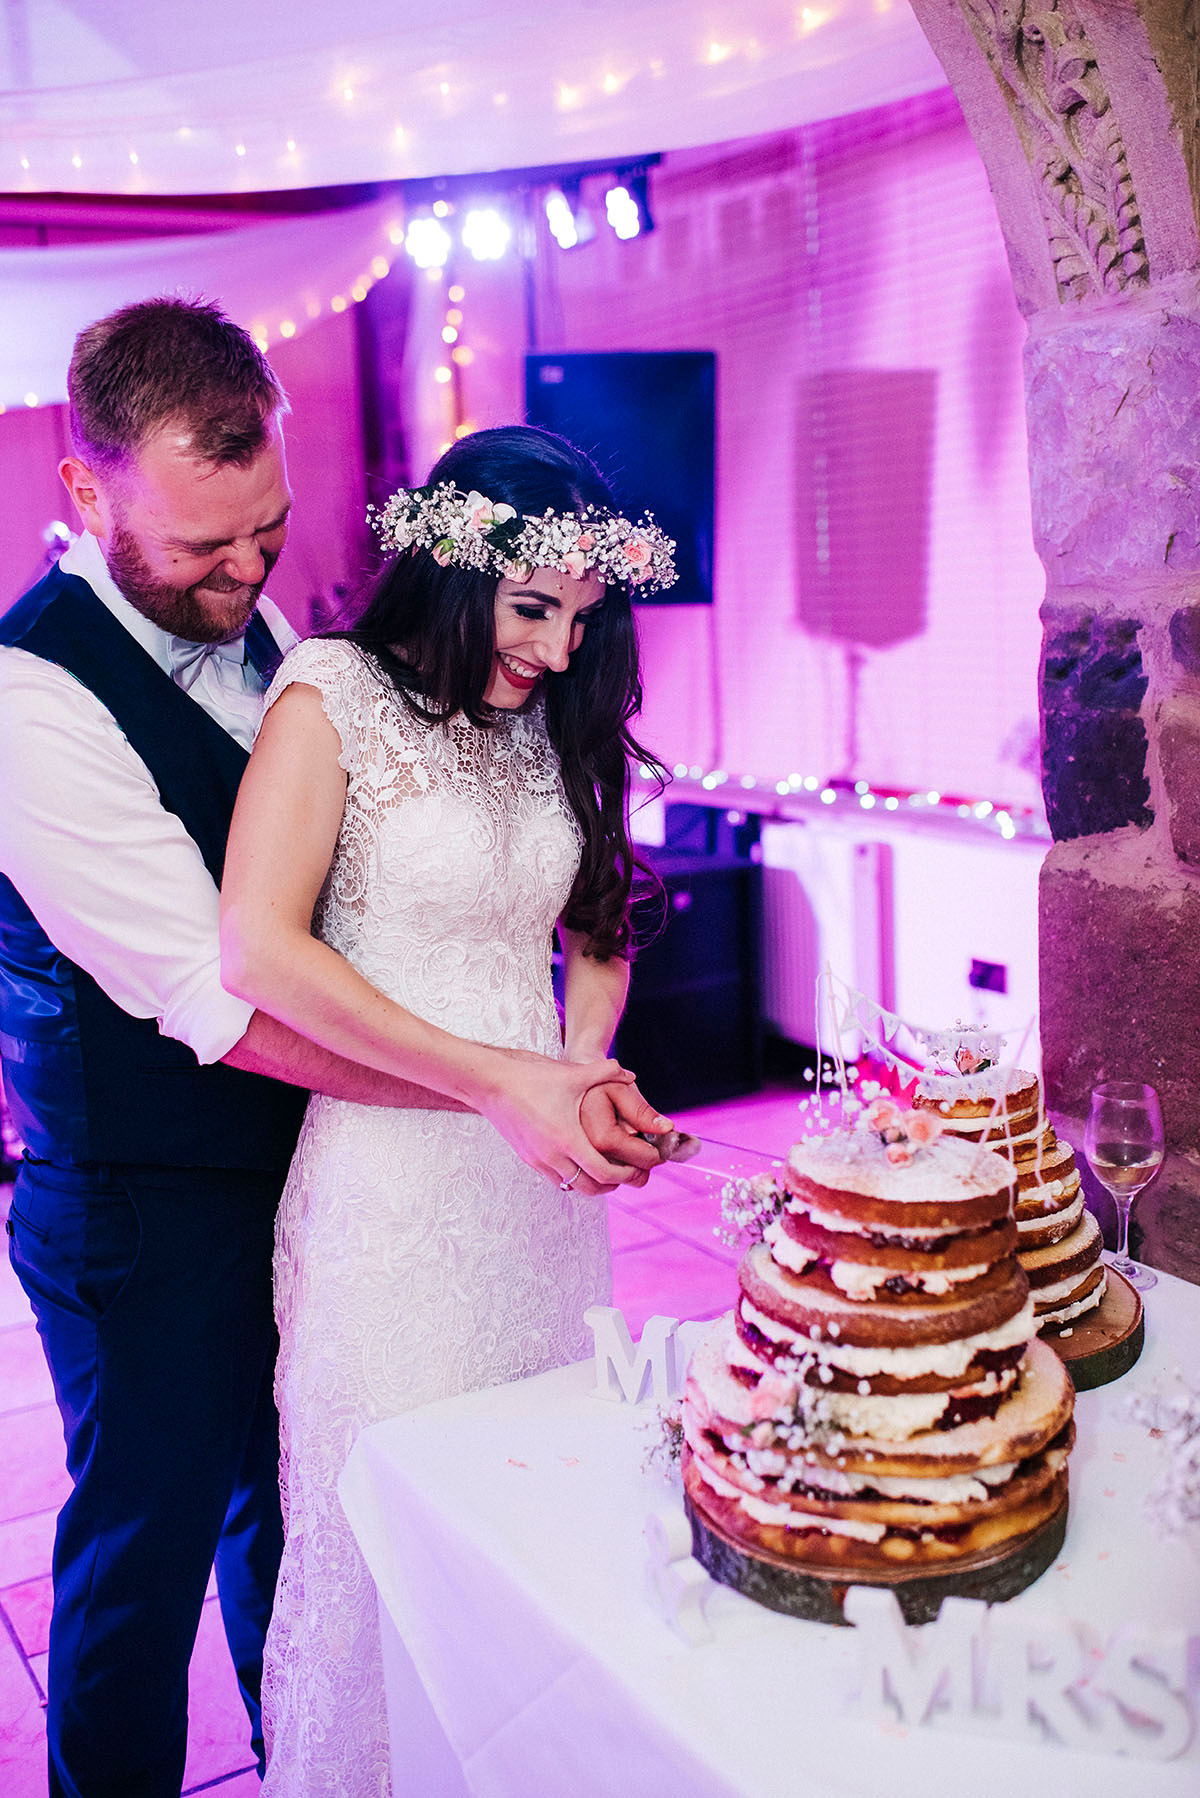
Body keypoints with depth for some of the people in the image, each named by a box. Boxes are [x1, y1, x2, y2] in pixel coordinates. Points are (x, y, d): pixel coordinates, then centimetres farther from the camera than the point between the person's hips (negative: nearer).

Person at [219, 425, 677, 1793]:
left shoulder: (552, 726, 9)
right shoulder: (332, 695, -8)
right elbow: (258, 950, -18)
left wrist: (584, 1058, -4)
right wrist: (499, 1079, -19)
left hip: (543, 1174, 6)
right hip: (392, 1184, -5)